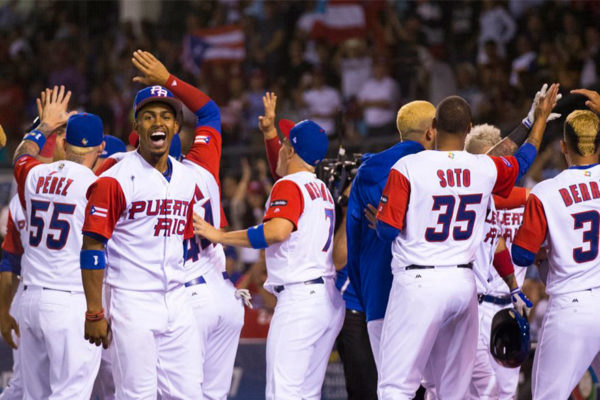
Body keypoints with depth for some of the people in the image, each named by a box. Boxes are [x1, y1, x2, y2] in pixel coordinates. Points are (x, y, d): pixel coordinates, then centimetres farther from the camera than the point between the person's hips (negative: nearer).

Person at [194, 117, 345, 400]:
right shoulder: (322, 189, 19)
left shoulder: (289, 186, -8)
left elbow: (277, 231, -26)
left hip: (299, 298, -9)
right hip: (330, 299, 9)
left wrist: (220, 236, -22)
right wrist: (271, 130, 51)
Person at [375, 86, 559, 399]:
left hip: (418, 283, -4)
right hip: (464, 284, 4)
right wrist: (542, 117, 40)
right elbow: (522, 162, 25)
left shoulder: (407, 168, -11)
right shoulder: (486, 169, 2)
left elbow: (388, 230, -11)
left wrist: (378, 218, 13)